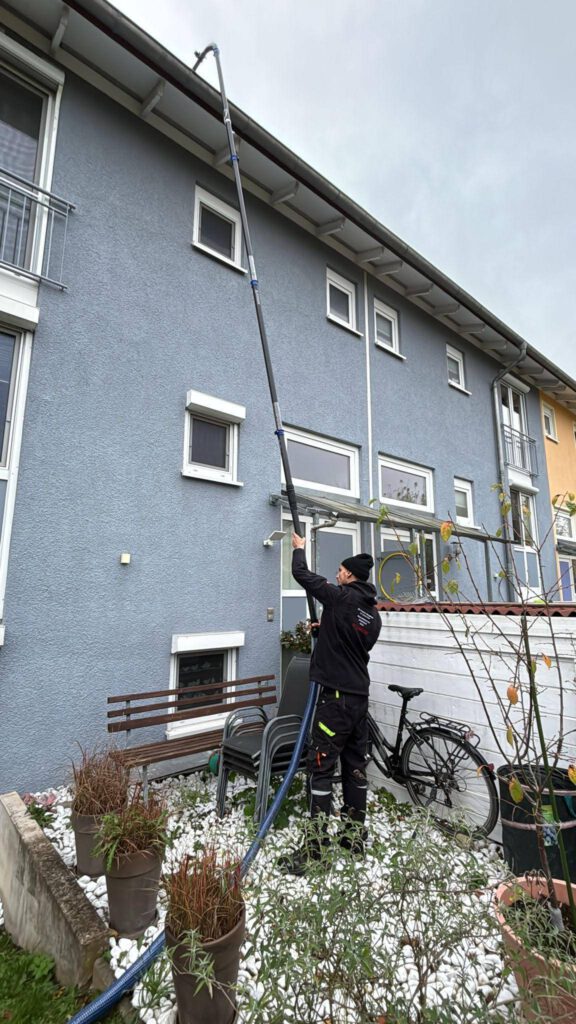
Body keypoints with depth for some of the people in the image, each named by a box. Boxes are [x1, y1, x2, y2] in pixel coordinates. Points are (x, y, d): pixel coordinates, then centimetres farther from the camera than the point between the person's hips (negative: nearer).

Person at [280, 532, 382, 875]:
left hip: (336, 696, -8)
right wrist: (324, 629, 26)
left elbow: (301, 574, -5)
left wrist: (300, 547, 13)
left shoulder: (340, 597, -11)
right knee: (356, 765, 16)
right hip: (361, 696, 8)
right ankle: (355, 834, 27)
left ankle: (316, 845, 1)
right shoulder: (374, 615, 11)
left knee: (321, 766, -3)